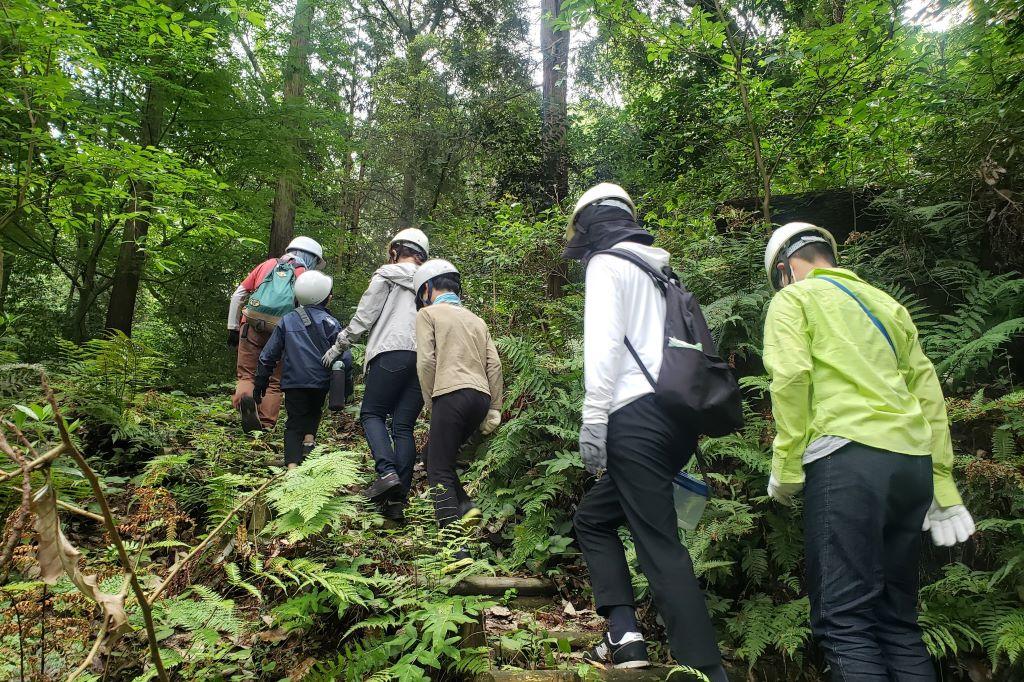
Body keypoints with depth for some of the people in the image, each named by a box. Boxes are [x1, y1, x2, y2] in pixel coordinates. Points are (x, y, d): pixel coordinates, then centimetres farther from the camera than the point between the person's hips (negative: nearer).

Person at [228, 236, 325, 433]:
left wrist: (232, 328, 19)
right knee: (274, 383, 11)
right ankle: (265, 428, 7)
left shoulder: (267, 265, 19)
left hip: (251, 328, 2)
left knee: (246, 374, 12)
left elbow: (238, 295, 15)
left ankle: (244, 398, -19)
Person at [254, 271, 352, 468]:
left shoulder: (286, 321, 6)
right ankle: (309, 438, 1)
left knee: (294, 423, 7)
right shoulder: (329, 322, -3)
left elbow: (269, 354, 10)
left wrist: (261, 381, 18)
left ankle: (292, 464, -7)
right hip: (320, 381, -1)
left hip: (293, 381, 1)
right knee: (314, 411, 26)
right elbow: (344, 356, -9)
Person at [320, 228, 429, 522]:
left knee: (372, 413, 7)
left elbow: (363, 317, 5)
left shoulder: (386, 275, 8)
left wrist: (338, 346, 14)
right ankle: (399, 498, -1)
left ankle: (387, 472, -15)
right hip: (426, 357, 5)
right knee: (404, 426, 5)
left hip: (392, 352, -4)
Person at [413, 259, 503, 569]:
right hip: (481, 396, 7)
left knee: (439, 472, -3)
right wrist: (494, 409, 13)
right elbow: (494, 364, 14)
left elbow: (426, 362, -4)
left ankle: (455, 550, -10)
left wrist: (430, 402, 6)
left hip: (452, 394, -7)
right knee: (435, 454, 23)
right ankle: (466, 506, 7)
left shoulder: (428, 313, 7)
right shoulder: (476, 319, 24)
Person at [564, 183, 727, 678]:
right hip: (681, 416, 9)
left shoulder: (606, 264, 3)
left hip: (639, 415, -9)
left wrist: (593, 417, -16)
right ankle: (623, 633, 5)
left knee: (660, 545, -9)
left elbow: (604, 340, -12)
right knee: (593, 517, 16)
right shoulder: (659, 271, 26)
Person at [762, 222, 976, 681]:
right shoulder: (885, 302, 25)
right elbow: (927, 390, 20)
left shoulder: (792, 299, 8)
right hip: (913, 460, 7)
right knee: (898, 618, 13)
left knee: (844, 621, -7)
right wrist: (942, 485, 21)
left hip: (848, 457, -7)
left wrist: (785, 467, -5)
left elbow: (791, 376, -10)